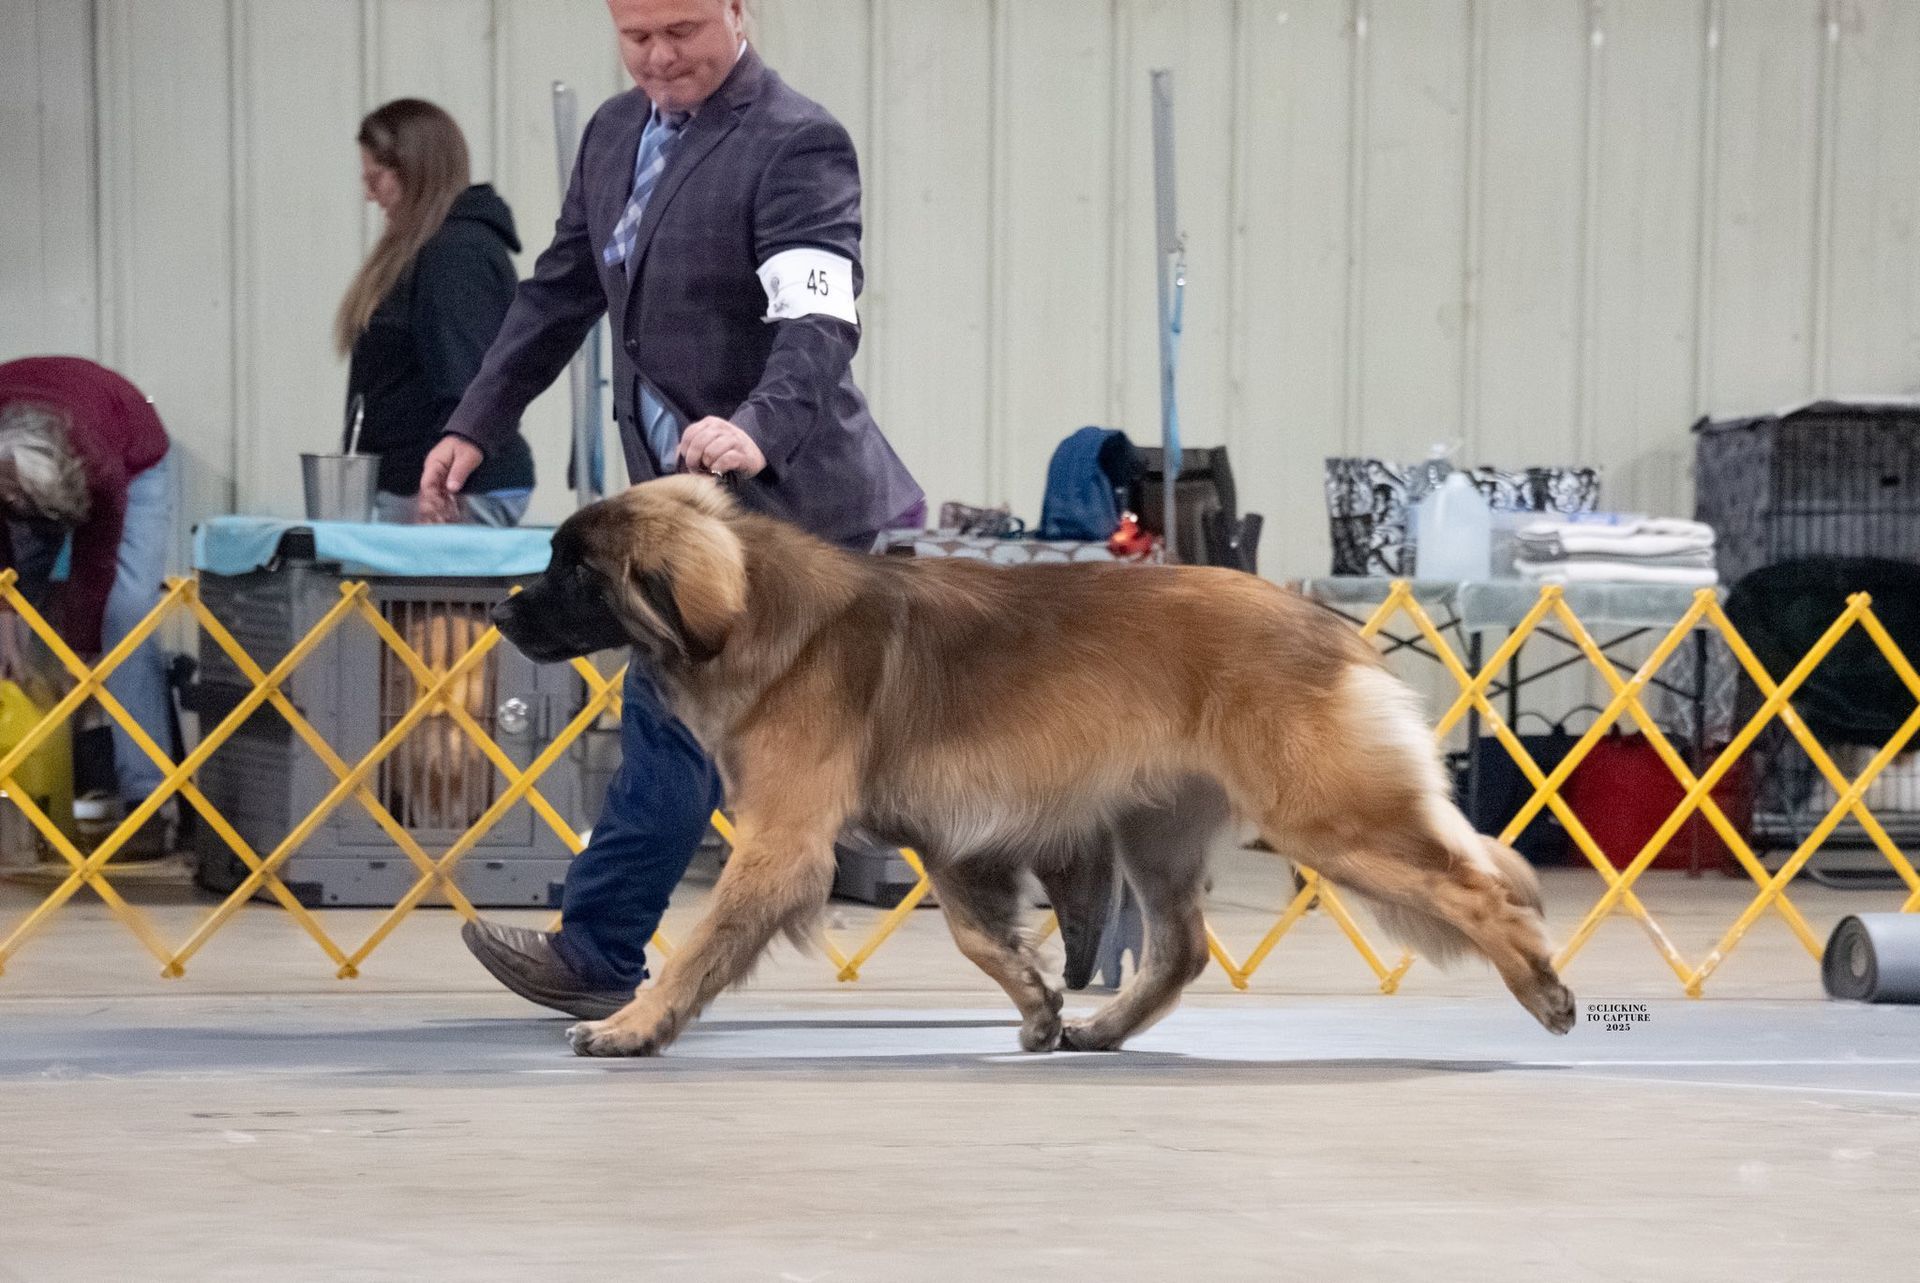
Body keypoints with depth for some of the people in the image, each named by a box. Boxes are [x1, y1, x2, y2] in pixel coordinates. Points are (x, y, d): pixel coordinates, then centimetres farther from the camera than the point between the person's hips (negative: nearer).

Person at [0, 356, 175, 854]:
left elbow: (93, 574, -31)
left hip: (133, 460, -4)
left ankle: (145, 797, -25)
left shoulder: (101, 471, -44)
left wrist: (76, 659, -25)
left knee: (125, 610, -21)